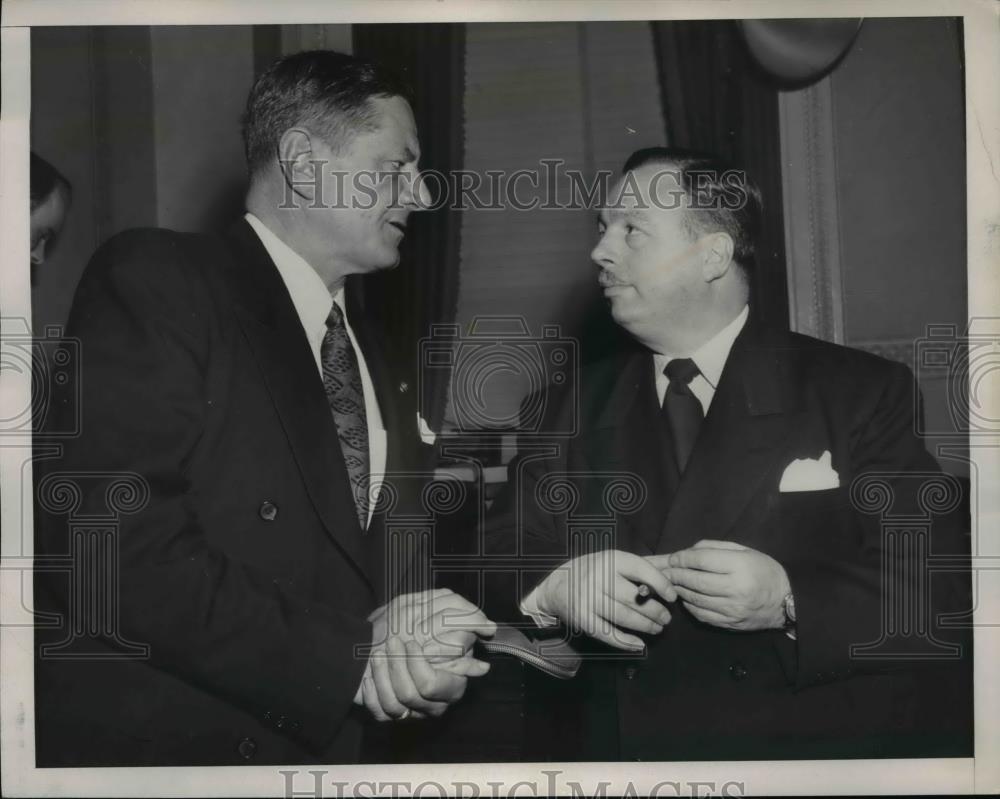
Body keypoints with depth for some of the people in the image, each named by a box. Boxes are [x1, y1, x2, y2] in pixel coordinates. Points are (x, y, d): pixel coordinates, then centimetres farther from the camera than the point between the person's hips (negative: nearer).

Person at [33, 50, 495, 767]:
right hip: (144, 739, -6)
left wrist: (421, 661, -11)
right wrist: (348, 659, -18)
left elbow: (395, 563, 11)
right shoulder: (156, 277, -11)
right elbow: (114, 546, -22)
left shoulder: (368, 347, 11)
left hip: (326, 741, 7)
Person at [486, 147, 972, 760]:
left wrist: (789, 600, -16)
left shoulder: (862, 393, 4)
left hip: (820, 741, -1)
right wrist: (551, 590, -13)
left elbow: (946, 589, -2)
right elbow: (497, 564, 8)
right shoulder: (571, 411, 13)